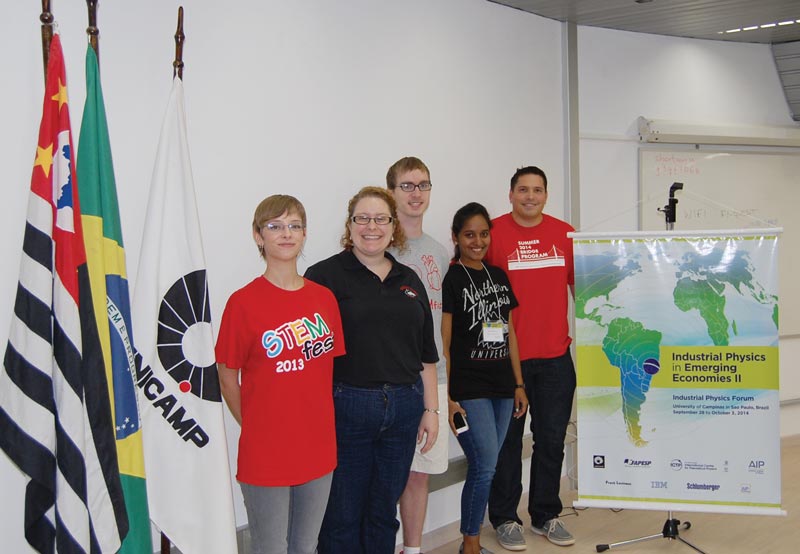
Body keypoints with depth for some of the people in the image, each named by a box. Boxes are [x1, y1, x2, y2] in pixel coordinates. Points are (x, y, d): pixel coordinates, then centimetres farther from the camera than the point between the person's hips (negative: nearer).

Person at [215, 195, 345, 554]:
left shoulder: (324, 298, 4)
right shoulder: (244, 302, -10)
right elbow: (227, 376, -2)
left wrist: (319, 425, 8)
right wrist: (254, 427, 0)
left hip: (318, 450, 5)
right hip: (265, 456, -4)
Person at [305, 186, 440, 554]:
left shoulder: (409, 280, 12)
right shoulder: (326, 275, -5)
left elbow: (426, 354, 15)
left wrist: (431, 409, 11)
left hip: (404, 409, 5)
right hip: (346, 408, -5)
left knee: (384, 512, 15)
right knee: (343, 514, 5)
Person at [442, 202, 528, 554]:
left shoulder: (499, 276, 13)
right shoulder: (450, 279, -6)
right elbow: (443, 344, -9)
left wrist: (519, 385, 13)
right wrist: (447, 398, -12)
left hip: (502, 388, 6)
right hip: (469, 389, -6)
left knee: (484, 468, 9)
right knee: (485, 466, -8)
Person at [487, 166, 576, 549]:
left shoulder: (565, 234, 5)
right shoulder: (493, 233, -6)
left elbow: (579, 284, 13)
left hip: (556, 356, 4)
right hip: (507, 356, -3)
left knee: (552, 439, 12)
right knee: (508, 440, 8)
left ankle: (546, 515, 28)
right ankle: (504, 518, 22)